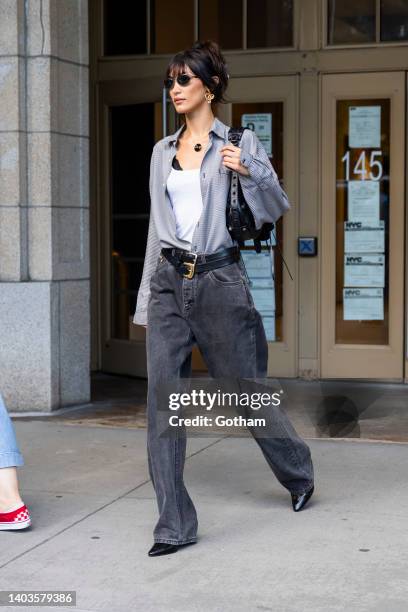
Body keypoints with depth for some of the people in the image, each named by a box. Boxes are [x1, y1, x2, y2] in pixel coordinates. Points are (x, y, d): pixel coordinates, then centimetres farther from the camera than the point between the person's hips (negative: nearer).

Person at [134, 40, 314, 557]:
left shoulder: (240, 143, 0)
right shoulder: (162, 152, 13)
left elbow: (277, 209, 0)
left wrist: (250, 173, -19)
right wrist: (146, 298, 16)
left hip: (219, 281, -4)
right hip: (168, 282, 4)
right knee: (162, 402, -5)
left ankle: (298, 472, 36)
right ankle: (174, 525, 0)